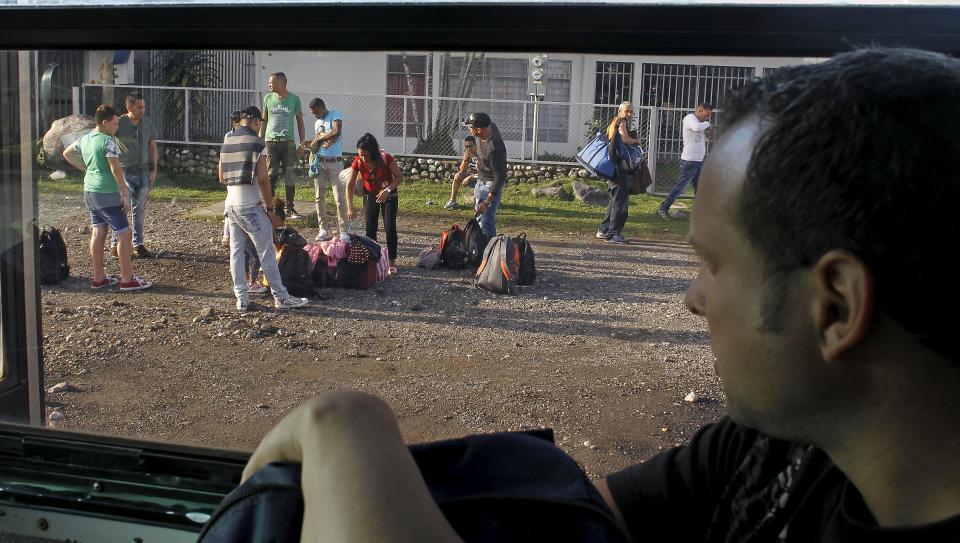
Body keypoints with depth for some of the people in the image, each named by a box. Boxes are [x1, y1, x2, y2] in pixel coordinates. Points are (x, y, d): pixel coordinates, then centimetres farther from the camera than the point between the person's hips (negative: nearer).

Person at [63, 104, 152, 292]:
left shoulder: (85, 139, 10)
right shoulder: (108, 141, -16)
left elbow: (67, 153, 25)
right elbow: (115, 169, -21)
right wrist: (125, 194, -17)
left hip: (89, 192, 9)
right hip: (107, 194, -9)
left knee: (98, 233, 13)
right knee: (124, 234, -2)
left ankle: (98, 278, 19)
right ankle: (127, 280, -1)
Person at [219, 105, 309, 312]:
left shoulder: (227, 142, 11)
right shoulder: (256, 142, -11)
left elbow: (221, 177, 16)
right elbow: (262, 179, -15)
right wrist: (270, 203, -6)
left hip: (231, 203, 7)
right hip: (250, 205, -7)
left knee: (236, 251, 10)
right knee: (266, 252, -1)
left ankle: (241, 298, 12)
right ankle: (281, 297, 5)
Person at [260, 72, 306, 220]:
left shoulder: (294, 99, 1)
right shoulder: (268, 98, 7)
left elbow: (300, 121, 6)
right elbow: (264, 121, 14)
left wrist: (302, 142, 3)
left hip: (288, 141, -1)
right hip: (271, 141, 1)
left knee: (290, 175, 1)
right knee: (271, 175, 0)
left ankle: (290, 208, 8)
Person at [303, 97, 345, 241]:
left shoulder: (335, 114, -3)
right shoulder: (317, 123, 17)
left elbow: (337, 132, -21)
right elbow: (317, 143, 19)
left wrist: (318, 139, -12)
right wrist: (311, 144, -3)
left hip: (335, 162, -7)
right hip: (319, 162, 7)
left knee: (339, 198, -8)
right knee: (319, 196, 6)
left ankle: (344, 231, -5)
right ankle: (323, 229, 12)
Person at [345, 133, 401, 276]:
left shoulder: (386, 159, -28)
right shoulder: (358, 162, -20)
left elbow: (398, 177, -17)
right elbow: (350, 185, -13)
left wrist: (387, 190, -33)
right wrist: (350, 208, -20)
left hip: (389, 195, -2)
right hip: (370, 195, 2)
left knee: (390, 227, -7)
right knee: (370, 228, 0)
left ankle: (392, 262, -1)